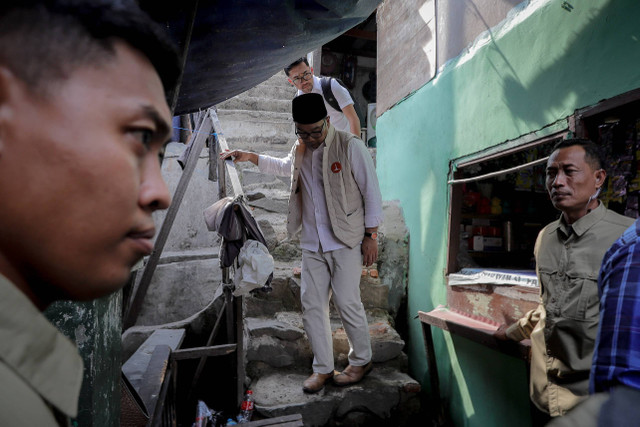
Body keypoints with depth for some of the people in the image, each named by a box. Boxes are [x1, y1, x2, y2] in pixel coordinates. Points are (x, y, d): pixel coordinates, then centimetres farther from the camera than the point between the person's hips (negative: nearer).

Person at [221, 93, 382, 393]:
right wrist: (250, 157, 20)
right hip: (312, 244, 6)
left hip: (346, 241, -5)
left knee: (347, 301, -1)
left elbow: (371, 191, -7)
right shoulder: (299, 151, 9)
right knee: (312, 304, 5)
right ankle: (322, 368, 22)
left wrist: (371, 236, -7)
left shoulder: (350, 146, -10)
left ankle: (361, 361, 24)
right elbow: (282, 167, 32)